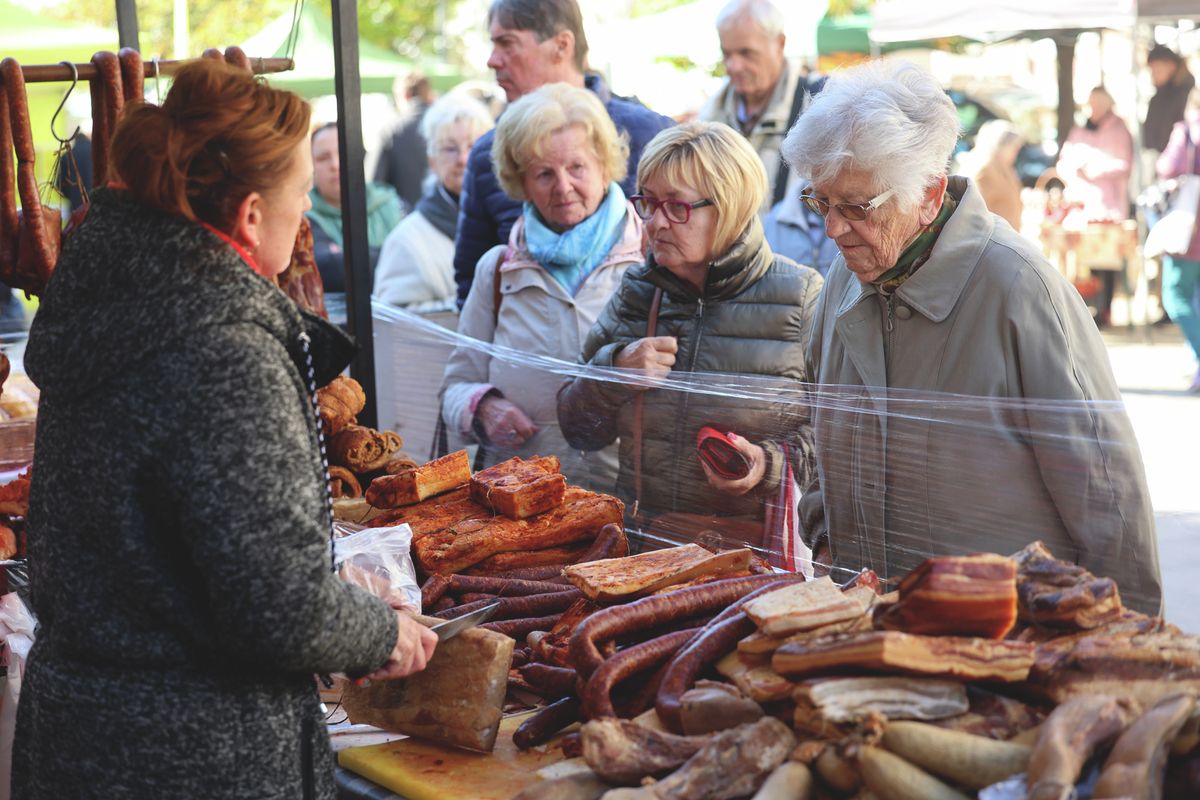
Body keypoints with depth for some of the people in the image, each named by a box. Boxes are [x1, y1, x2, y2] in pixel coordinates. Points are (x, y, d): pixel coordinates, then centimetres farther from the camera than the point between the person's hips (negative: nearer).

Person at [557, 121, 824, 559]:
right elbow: (578, 431, 16)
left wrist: (771, 464, -15)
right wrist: (615, 371, -3)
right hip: (641, 546, 4)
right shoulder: (637, 291, 12)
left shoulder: (799, 297, 0)